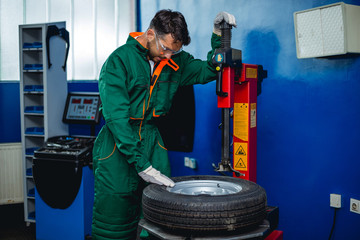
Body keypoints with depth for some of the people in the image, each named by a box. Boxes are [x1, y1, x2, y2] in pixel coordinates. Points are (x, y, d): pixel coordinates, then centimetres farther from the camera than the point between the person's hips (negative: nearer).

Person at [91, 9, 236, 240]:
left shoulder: (174, 60, 4)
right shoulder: (119, 60, -14)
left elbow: (208, 71, 15)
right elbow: (116, 116, -21)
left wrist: (218, 35, -1)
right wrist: (141, 164, -26)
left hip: (151, 139, 5)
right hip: (118, 144, -5)